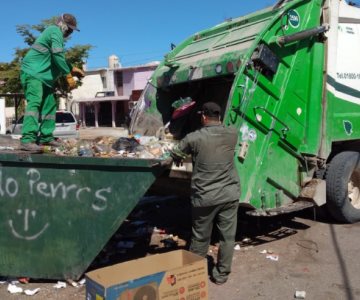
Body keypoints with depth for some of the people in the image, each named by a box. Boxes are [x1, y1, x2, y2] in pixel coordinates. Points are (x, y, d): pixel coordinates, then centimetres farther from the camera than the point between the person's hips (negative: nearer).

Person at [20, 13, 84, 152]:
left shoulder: (53, 32, 25)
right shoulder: (55, 31, -8)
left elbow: (58, 57, 37)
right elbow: (57, 55, -20)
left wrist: (72, 68, 31)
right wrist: (68, 75, -18)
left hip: (42, 76, 11)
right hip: (32, 72, -11)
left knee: (49, 105, 11)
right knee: (34, 102, -24)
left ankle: (46, 137, 15)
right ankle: (27, 140, -34)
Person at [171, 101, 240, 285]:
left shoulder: (194, 138, -10)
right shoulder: (232, 134, -1)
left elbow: (175, 155, 6)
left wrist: (179, 160, 28)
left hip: (205, 197, -2)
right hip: (230, 195, 2)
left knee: (200, 238, 13)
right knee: (227, 237, 14)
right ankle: (221, 275, 25)